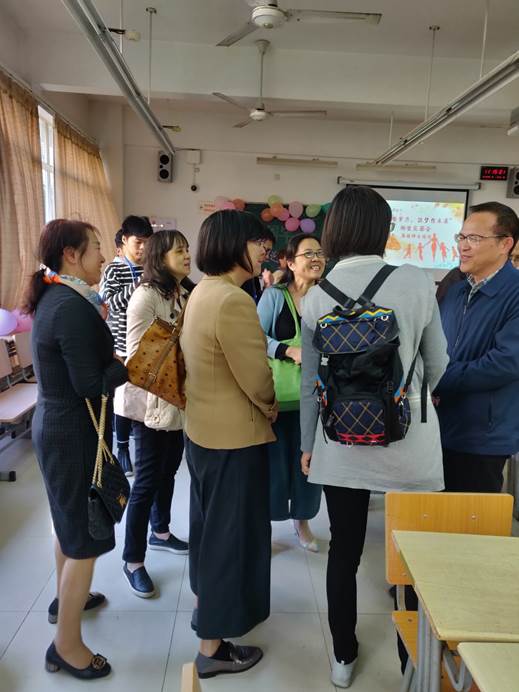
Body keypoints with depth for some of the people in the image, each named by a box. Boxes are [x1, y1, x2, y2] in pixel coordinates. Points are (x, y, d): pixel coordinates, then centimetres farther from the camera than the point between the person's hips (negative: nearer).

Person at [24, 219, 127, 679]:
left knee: (69, 522, 26)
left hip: (55, 426, 10)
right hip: (75, 433, -10)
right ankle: (66, 647, 20)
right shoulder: (73, 306, -23)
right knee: (85, 538, 4)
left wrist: (113, 355, 0)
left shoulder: (53, 298, 7)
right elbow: (90, 384, -25)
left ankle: (67, 597, 48)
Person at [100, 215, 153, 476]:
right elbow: (112, 303, -16)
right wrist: (138, 284, -26)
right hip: (124, 344, -3)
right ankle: (123, 447, 20)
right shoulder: (113, 269, -4)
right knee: (124, 396, 5)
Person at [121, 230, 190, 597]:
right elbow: (136, 356, -17)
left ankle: (160, 532, 41)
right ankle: (133, 560, 17)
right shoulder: (146, 296, -16)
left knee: (168, 471, 20)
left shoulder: (184, 294, 9)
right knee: (147, 481, 1)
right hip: (153, 403, -8)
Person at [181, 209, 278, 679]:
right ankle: (213, 648, 22)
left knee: (209, 521, 24)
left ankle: (206, 605, 46)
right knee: (231, 532, 5)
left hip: (202, 427, 10)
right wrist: (271, 408, -2)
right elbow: (256, 378, -23)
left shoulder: (203, 291, 6)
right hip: (234, 436, -10)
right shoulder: (233, 301, -25)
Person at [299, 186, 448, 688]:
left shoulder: (317, 295, -5)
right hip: (409, 440, -1)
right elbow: (437, 364, 1)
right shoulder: (417, 283, -9)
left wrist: (307, 444, 12)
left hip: (342, 443, 2)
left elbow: (311, 380, -1)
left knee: (344, 551, 15)